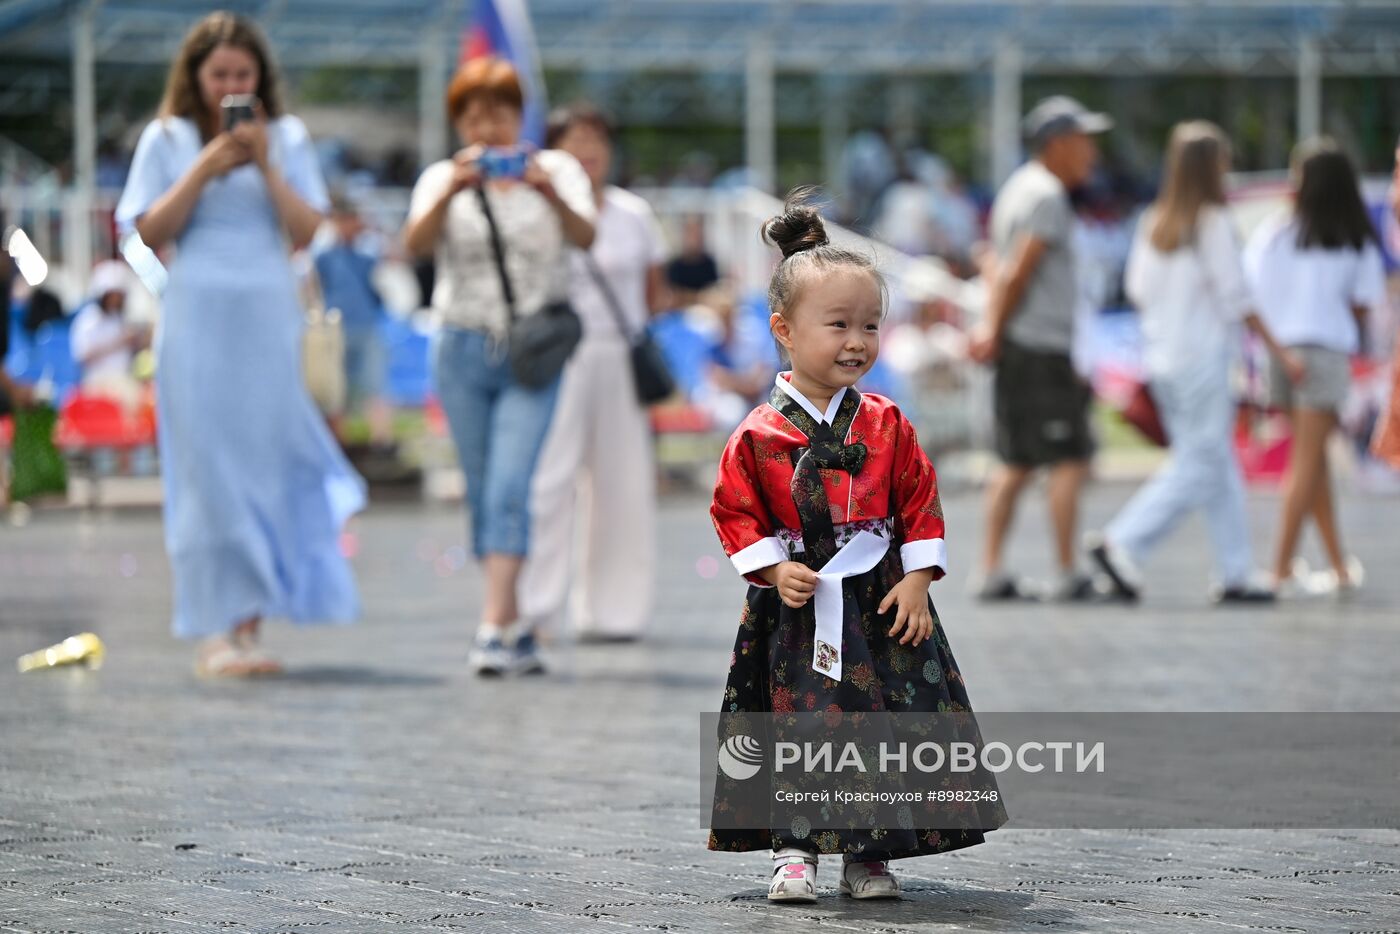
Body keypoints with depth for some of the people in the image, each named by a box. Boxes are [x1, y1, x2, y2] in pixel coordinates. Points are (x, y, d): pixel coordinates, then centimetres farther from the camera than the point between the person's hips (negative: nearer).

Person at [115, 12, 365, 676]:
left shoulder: (287, 138, 8)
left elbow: (306, 232, 2)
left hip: (268, 321, 2)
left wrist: (265, 165, -8)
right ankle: (215, 630, -6)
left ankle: (250, 621, 8)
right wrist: (205, 167, -9)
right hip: (197, 320, -2)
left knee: (266, 462, 1)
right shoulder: (166, 140, 5)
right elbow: (149, 233, -2)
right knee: (208, 467, -5)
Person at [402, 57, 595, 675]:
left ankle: (494, 626, -22)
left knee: (508, 487, -16)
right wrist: (453, 190, -30)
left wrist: (550, 193, -33)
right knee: (482, 494, 5)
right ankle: (517, 630, 14)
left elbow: (584, 237, -13)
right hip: (464, 347, 3)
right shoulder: (442, 178, 7)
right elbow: (417, 243, -12)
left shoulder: (556, 170, 4)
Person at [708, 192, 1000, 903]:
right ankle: (794, 850, 9)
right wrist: (774, 569, -11)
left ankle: (869, 856, 12)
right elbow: (735, 510, 1)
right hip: (797, 609, -2)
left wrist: (916, 580, -3)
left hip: (883, 606, 2)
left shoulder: (886, 425, 1)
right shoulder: (759, 435, -5)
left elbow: (921, 501, 5)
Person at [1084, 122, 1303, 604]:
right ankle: (1122, 543, -12)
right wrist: (1280, 352, -5)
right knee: (1200, 465, -3)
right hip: (1202, 358, -8)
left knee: (1217, 464, 12)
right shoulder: (1213, 221, -12)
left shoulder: (1153, 221, 7)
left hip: (1161, 359, 8)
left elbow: (1137, 288, 9)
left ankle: (1236, 573, 12)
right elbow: (1237, 297, -12)